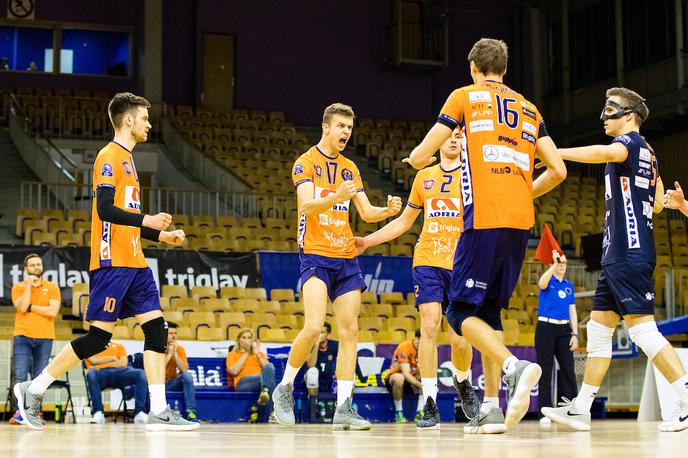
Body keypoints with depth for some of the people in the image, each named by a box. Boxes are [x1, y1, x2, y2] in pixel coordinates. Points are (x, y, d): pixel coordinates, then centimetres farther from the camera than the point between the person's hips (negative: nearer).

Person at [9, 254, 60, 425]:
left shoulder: (52, 287, 8)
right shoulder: (18, 287, 8)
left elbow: (53, 311, -7)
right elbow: (22, 307, -10)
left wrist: (30, 307, -7)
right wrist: (28, 284, -9)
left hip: (44, 338, 1)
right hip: (22, 337, 0)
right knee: (20, 376, -12)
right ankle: (19, 413, -13)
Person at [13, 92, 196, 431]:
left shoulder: (126, 159, 22)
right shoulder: (110, 157, -7)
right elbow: (105, 210, -19)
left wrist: (162, 235, 19)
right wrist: (145, 220, -26)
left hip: (133, 263, 9)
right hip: (113, 262, -9)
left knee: (157, 328, 0)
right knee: (99, 336, -9)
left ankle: (159, 412, -2)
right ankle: (33, 390, 4)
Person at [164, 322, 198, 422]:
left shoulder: (179, 348, -3)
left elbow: (185, 370, -17)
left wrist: (175, 353, -23)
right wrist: (169, 354, -24)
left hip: (172, 383, 3)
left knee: (188, 376, -26)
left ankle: (191, 412, -26)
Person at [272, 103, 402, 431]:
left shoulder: (349, 168, 17)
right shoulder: (305, 163, -2)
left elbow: (366, 212, 14)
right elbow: (307, 205, -17)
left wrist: (388, 210, -8)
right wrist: (335, 197, -36)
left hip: (346, 258, 6)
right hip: (315, 255, -6)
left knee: (349, 330, 0)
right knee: (313, 327, -20)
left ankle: (343, 409, 1)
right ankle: (284, 388, 2)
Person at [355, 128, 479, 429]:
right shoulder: (424, 177, 15)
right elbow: (404, 222, 24)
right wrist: (366, 242, 19)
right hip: (427, 261, 2)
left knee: (459, 337, -5)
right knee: (429, 326, -12)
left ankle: (463, 382, 28)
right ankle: (430, 405, -7)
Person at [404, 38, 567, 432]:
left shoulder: (466, 97, 7)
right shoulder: (529, 109, 21)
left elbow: (420, 157, 7)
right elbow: (559, 170, 16)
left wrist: (418, 157, 30)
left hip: (485, 219, -5)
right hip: (522, 222, 5)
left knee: (462, 311, -1)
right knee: (488, 311, 13)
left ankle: (515, 366, -27)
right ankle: (495, 410, 5)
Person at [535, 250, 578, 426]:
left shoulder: (569, 285, 14)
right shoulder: (548, 281, 0)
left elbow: (572, 311, 13)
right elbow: (541, 283, -27)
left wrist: (575, 334, 5)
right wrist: (555, 263, -32)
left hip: (564, 329, 4)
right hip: (546, 328, -4)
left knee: (568, 370, -1)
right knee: (545, 370, -4)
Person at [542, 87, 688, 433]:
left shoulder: (631, 141, -7)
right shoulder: (647, 154, 21)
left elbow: (607, 152, -32)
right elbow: (656, 205, 28)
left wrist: (555, 153, -32)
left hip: (629, 254, -10)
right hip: (617, 256, 10)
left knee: (642, 329, -13)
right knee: (599, 327, 10)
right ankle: (581, 409, 13)